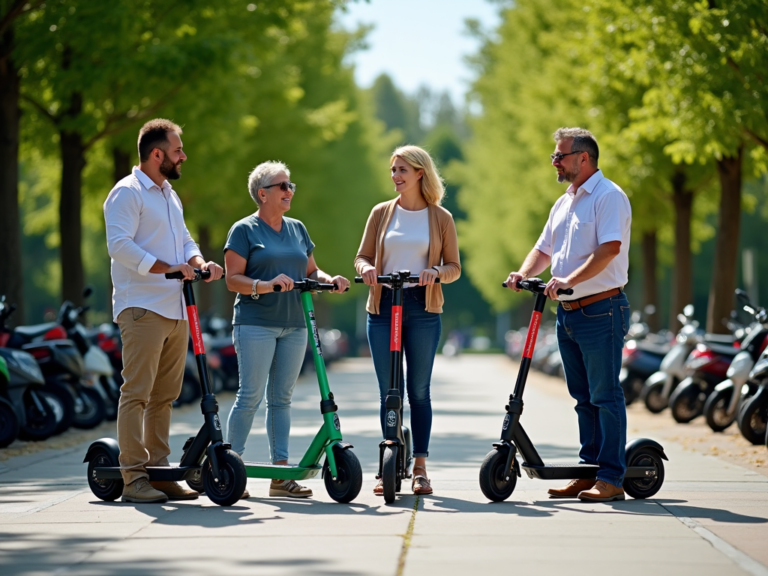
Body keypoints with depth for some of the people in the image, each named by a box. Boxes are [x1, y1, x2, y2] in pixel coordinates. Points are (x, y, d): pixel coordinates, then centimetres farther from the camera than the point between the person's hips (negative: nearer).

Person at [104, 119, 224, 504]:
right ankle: (133, 477, -9)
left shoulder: (169, 195, 22)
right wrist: (168, 268, -23)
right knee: (137, 392, -9)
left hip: (175, 310, 9)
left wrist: (199, 262, 2)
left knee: (165, 395, 9)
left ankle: (159, 471, 14)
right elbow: (120, 245, -16)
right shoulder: (127, 193, -6)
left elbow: (184, 240, 25)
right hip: (142, 309, -8)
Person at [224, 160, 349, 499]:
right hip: (255, 324, -6)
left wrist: (329, 280, -2)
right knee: (250, 396, -8)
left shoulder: (297, 229, 17)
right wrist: (265, 285, -23)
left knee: (282, 398, 6)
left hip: (294, 325, 6)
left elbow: (310, 271, 19)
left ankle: (281, 474, 8)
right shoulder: (244, 230, -1)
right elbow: (233, 279, -7)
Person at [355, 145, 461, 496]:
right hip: (383, 306, 2)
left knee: (418, 389, 1)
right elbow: (362, 256, 11)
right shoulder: (381, 213, 9)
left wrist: (436, 272, -16)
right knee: (387, 390, 3)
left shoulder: (440, 218, 5)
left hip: (422, 309, -2)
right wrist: (366, 268, -12)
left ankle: (420, 467, 7)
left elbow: (454, 267, 5)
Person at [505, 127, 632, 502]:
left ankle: (611, 478, -4)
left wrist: (569, 279, -30)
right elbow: (544, 249, 21)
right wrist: (523, 274, 0)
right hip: (567, 312, 9)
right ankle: (589, 471, 17)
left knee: (605, 394, -6)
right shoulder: (564, 204, 18)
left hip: (600, 311, -9)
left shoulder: (609, 196, -10)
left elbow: (610, 248, -22)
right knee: (582, 396, 11)